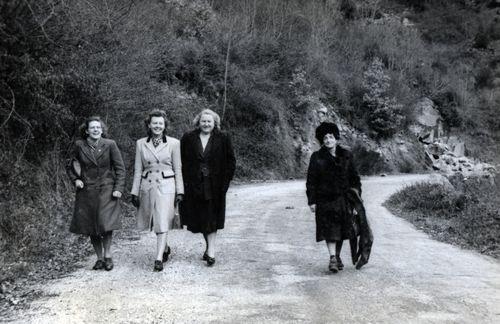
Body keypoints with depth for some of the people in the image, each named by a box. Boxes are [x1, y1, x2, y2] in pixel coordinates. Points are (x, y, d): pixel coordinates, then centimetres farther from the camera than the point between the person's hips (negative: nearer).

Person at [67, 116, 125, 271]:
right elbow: (70, 166, 17)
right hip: (86, 192, 2)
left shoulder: (110, 145, -2)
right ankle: (99, 258, 19)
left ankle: (107, 256, 7)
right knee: (91, 228, 5)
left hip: (106, 190, -2)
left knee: (106, 224, -13)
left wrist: (118, 188, -7)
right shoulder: (79, 146, 3)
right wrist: (75, 180, 1)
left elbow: (120, 168, 0)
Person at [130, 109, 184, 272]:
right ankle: (165, 248, 37)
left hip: (166, 186, -3)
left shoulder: (173, 143, -1)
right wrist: (135, 192, 3)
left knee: (163, 223, -9)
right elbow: (138, 169, 6)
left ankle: (159, 259, -6)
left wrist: (179, 191, -2)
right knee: (154, 222, 13)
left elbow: (178, 169, 2)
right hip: (147, 186, 3)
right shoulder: (141, 144, 5)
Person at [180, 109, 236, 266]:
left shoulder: (223, 139, 1)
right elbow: (182, 161, 7)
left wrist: (225, 180, -5)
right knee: (199, 218, 8)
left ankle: (211, 250, 1)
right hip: (194, 186, 2)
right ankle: (209, 246, 24)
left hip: (215, 186, -2)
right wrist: (185, 181, -2)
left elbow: (231, 161, 3)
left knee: (212, 218, -2)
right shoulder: (188, 138, 5)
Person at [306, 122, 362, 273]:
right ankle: (333, 258, -10)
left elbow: (354, 176, 14)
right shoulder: (317, 157, -2)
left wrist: (356, 192, 6)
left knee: (341, 229, 10)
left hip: (343, 198, 3)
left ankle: (338, 256, 25)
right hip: (325, 199, -3)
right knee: (330, 230, -9)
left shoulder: (346, 155, 7)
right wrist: (312, 201, -7)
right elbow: (311, 181, -2)